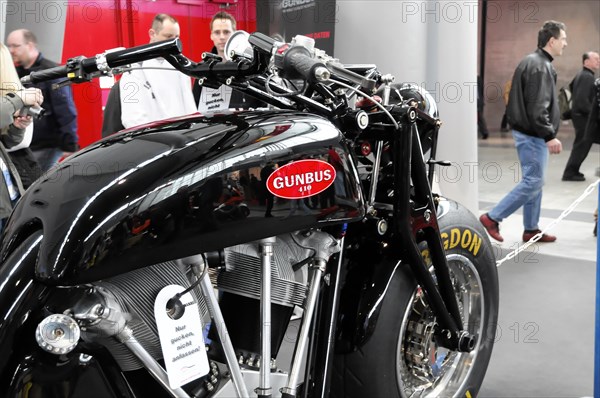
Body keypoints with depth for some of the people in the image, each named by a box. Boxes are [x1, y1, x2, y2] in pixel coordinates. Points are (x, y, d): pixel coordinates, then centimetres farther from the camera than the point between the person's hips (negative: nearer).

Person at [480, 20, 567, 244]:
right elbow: (537, 107, -23)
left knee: (533, 181, 14)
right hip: (533, 134, -11)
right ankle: (492, 218, -2)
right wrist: (549, 136, -22)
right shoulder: (540, 67, -17)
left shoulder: (532, 62, 15)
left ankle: (531, 230, 21)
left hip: (526, 131, 11)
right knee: (533, 182, -5)